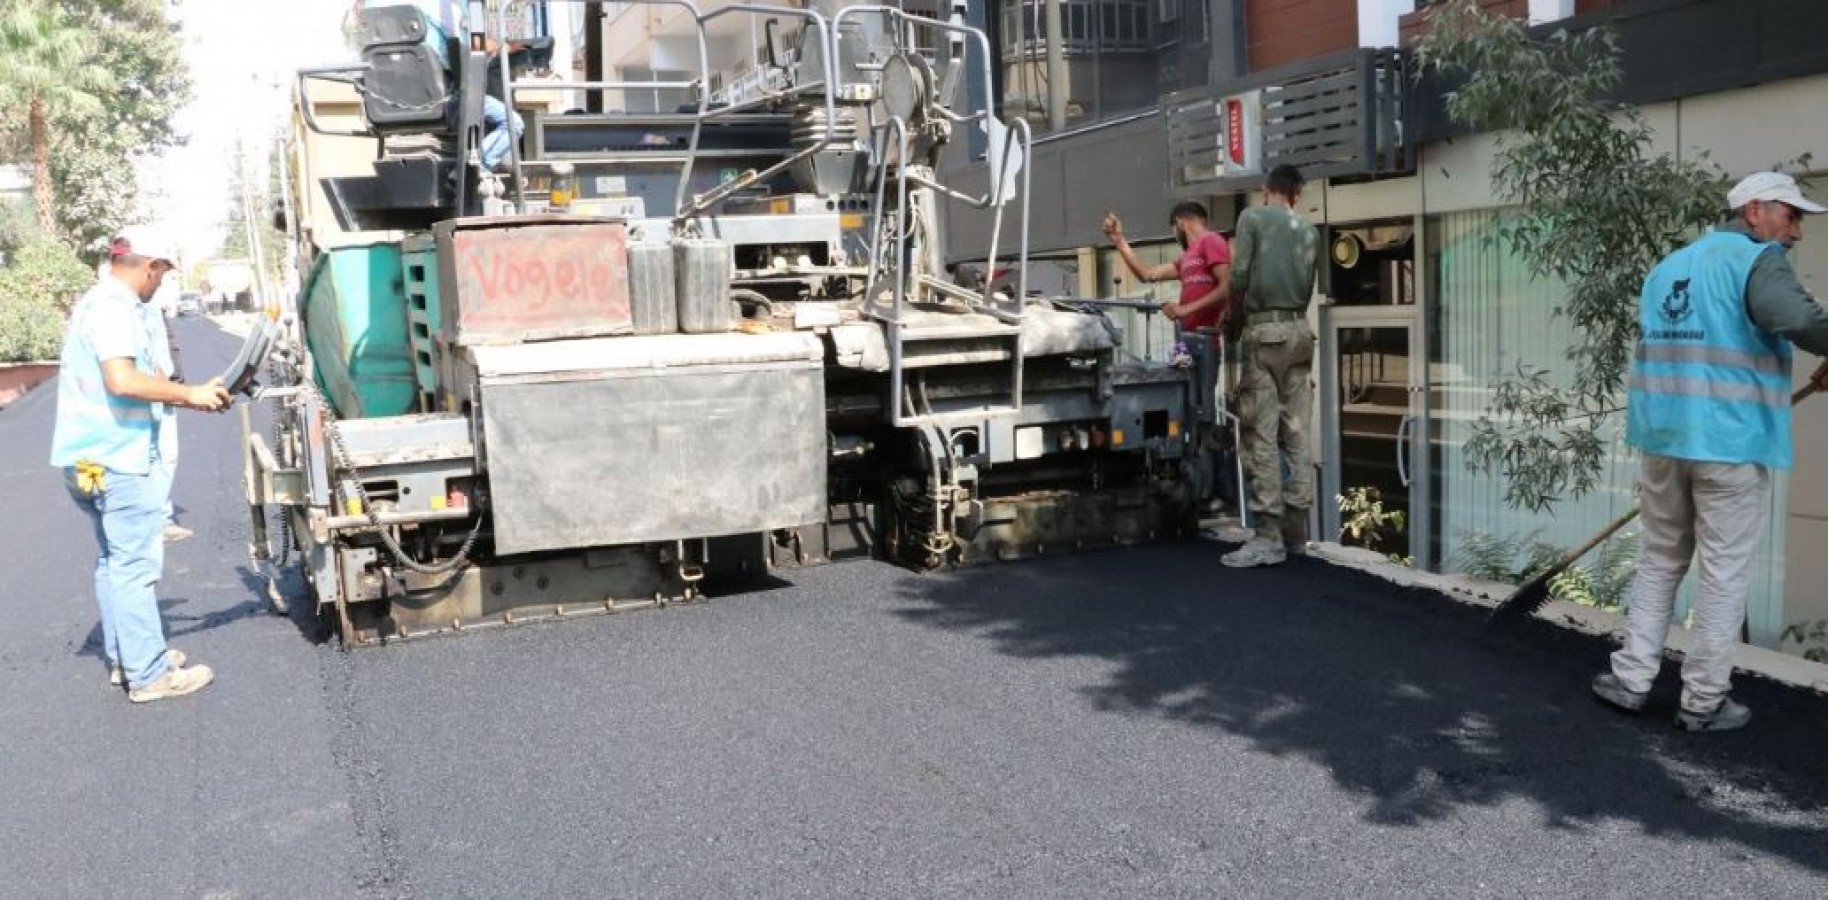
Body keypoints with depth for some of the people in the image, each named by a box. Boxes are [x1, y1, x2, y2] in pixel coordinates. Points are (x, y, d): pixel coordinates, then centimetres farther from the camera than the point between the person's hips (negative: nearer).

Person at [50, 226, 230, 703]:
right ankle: (149, 674, 1)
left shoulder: (98, 302, 16)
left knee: (114, 560, 18)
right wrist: (189, 393, -20)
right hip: (116, 459, -11)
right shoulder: (114, 308, -16)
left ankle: (124, 657, 28)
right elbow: (122, 380, -29)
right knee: (134, 565, -5)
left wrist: (193, 395, 14)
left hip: (93, 457, 11)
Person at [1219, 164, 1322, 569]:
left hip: (1264, 330, -5)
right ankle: (1296, 529, 8)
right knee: (1297, 434, 7)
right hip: (1299, 331, 6)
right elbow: (1309, 287, 14)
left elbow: (1238, 277, -6)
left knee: (1262, 436, -7)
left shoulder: (1252, 217, 1)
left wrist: (1237, 311, 12)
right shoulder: (1309, 231, 15)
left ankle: (1268, 536, -10)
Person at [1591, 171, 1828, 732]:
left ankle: (1631, 678, 16)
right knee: (1724, 575, 3)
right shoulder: (1756, 261, -8)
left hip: (1663, 439, 7)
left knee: (1659, 561, 17)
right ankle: (1703, 702, 10)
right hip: (1732, 442, -7)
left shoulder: (1666, 267, 17)